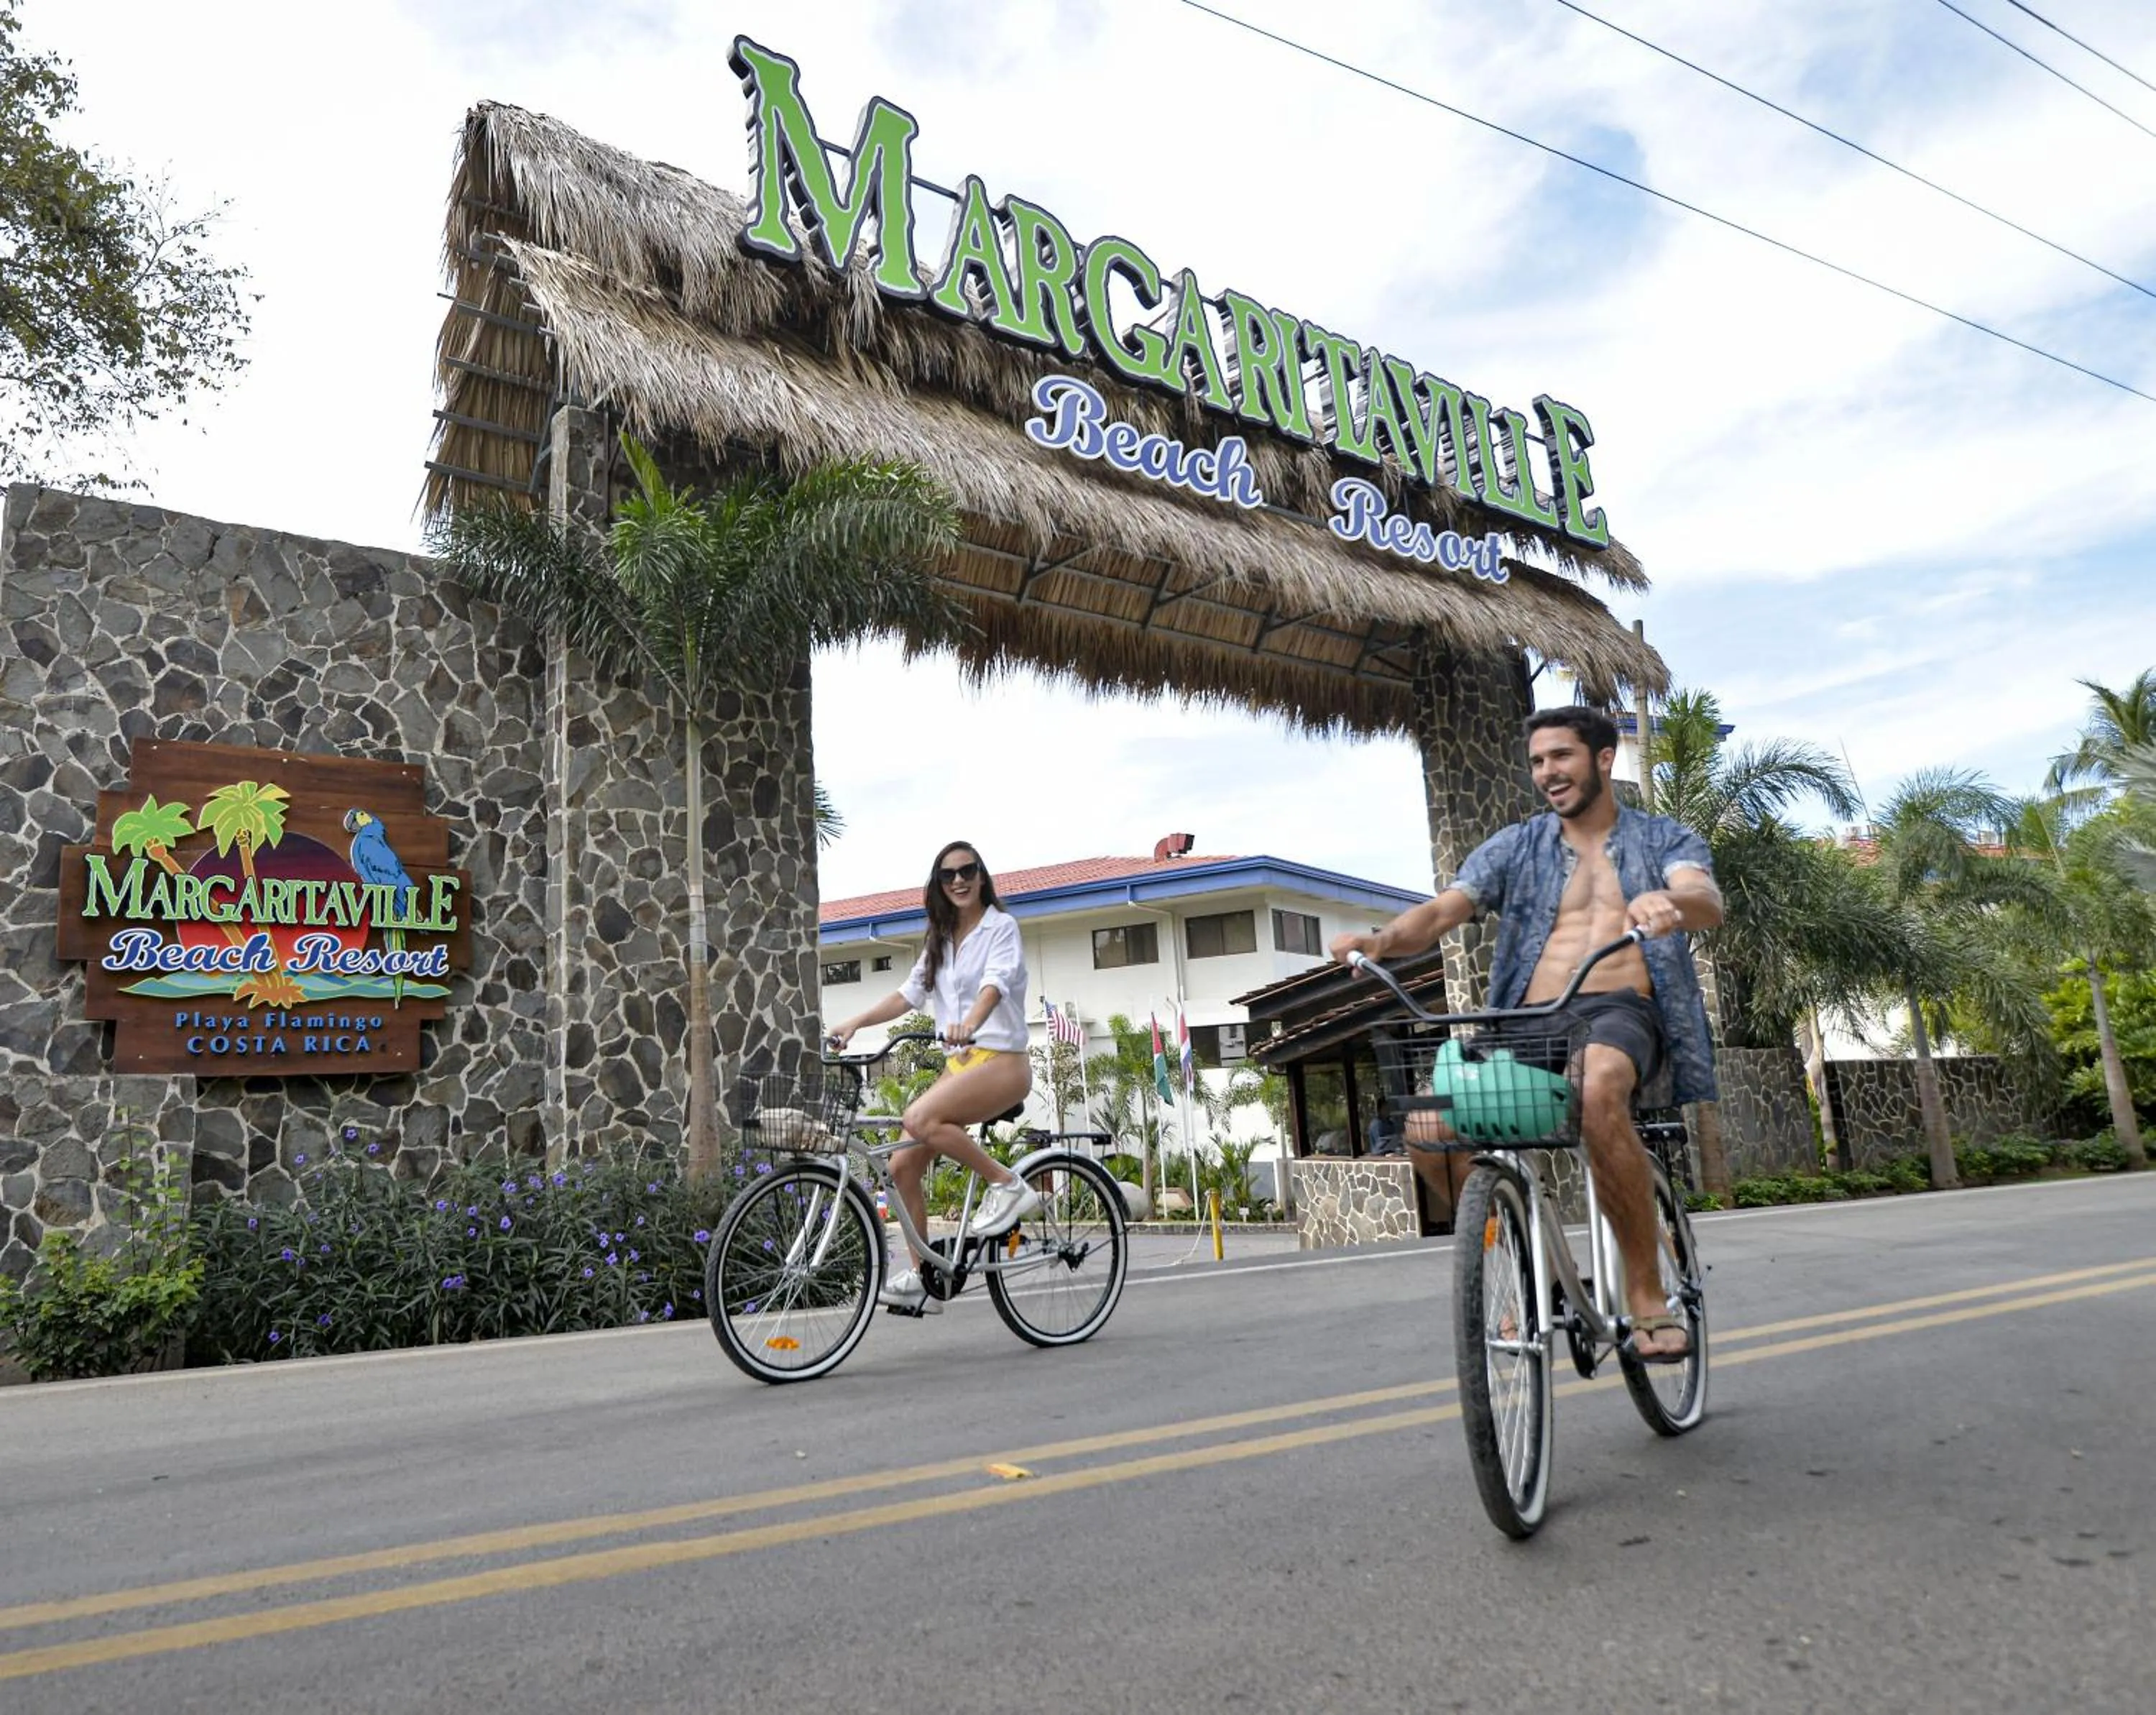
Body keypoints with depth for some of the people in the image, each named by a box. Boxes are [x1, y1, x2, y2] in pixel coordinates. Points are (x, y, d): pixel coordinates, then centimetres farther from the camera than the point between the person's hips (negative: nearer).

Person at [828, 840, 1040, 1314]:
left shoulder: (1001, 926, -4)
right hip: (958, 1064, 7)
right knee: (902, 1165, -4)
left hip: (1001, 1060, -7)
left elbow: (996, 981, -22)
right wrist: (854, 1023, -3)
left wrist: (971, 1022, -42)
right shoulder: (940, 940, 17)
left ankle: (1008, 1185, -15)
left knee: (919, 1119, -31)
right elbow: (910, 993, 11)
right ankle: (922, 1279, 7)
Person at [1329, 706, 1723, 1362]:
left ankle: (1646, 1291, -21)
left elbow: (1707, 902, -7)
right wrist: (1384, 938, -20)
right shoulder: (1514, 848, 18)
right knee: (1429, 1127, -23)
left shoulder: (1665, 839, 15)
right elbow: (1442, 910, 3)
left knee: (1598, 1090, -39)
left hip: (1622, 1012, -2)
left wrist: (1672, 902, -33)